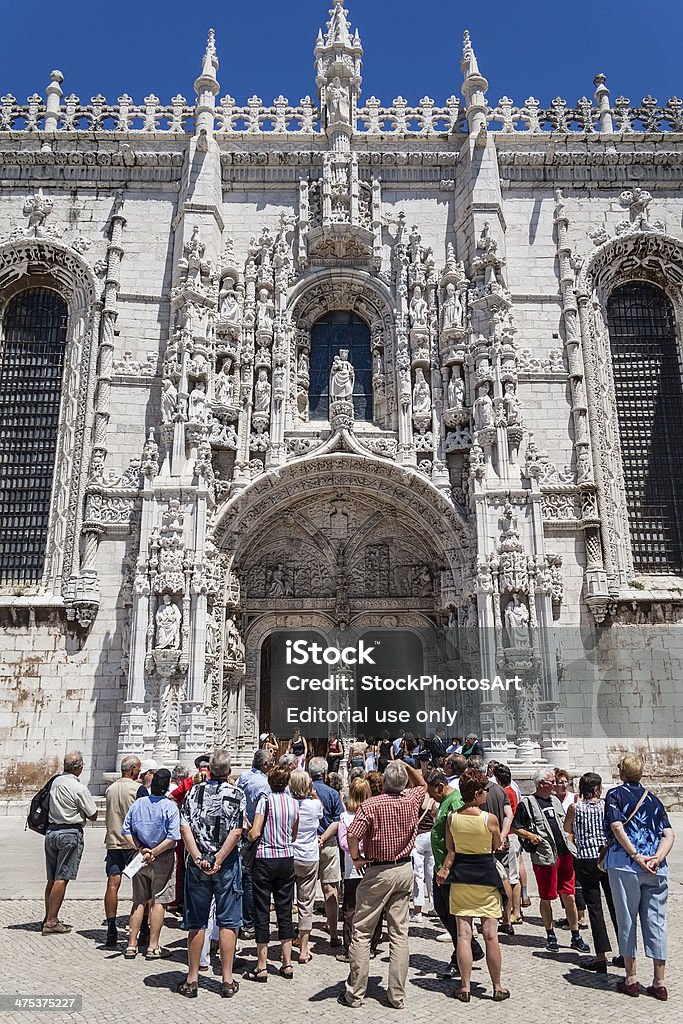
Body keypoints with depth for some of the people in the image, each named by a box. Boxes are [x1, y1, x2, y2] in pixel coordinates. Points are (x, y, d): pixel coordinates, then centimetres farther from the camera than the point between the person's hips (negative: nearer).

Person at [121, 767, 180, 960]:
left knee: (139, 901, 15)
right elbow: (173, 838, -18)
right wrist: (153, 853, -11)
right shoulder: (170, 807, -13)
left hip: (139, 858, 4)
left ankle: (132, 945, 19)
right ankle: (153, 947, 9)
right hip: (163, 860, -4)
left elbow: (125, 832, 1)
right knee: (158, 902, 5)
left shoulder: (137, 804, 0)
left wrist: (140, 849, -3)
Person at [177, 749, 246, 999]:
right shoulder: (237, 794, -5)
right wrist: (218, 860, -12)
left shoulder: (195, 791, 1)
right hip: (227, 865, -2)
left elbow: (184, 827, -8)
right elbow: (236, 832, -13)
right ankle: (227, 980, 14)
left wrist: (198, 857, -12)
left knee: (196, 922, 12)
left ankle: (192, 979, 20)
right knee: (228, 922, 8)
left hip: (197, 864, 2)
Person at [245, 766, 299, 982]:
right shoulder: (294, 803, 3)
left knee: (262, 911, 4)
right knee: (285, 911, 12)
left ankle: (262, 966, 9)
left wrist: (244, 834, 4)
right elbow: (294, 836, 12)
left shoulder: (266, 800, -11)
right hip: (287, 859, 5)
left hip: (265, 859, -4)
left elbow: (254, 833, -15)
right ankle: (287, 964, 18)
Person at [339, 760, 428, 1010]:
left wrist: (356, 858, -9)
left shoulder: (371, 805, -15)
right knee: (399, 932, 9)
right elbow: (422, 784, 22)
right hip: (405, 869, 4)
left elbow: (352, 834, -25)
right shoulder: (412, 801, -2)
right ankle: (397, 995, 14)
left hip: (378, 872, -4)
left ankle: (355, 993, 10)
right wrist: (406, 766, 13)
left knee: (362, 932, 5)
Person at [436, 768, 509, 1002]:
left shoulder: (452, 817, -5)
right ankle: (497, 987, 19)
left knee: (463, 933, 7)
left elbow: (450, 850, -1)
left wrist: (445, 868, 9)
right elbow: (497, 846, 2)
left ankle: (465, 987, 13)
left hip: (460, 877, 2)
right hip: (486, 876, -2)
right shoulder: (489, 818, -14)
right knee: (490, 933, 8)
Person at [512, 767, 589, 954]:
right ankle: (550, 935, 21)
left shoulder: (555, 801, 16)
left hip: (564, 853, 5)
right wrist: (530, 836, -18)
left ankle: (576, 937, 17)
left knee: (569, 897, 7)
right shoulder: (526, 803, -4)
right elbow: (516, 827, -4)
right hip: (544, 856, -5)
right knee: (546, 898, 5)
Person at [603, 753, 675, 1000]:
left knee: (627, 921, 6)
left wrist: (636, 856, -11)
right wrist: (657, 858, -7)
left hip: (625, 865, -4)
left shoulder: (615, 794, 2)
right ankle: (659, 983, 15)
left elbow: (617, 827, -12)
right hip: (656, 869, 4)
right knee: (656, 923, 9)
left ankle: (631, 979, 13)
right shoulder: (653, 799, 14)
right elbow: (668, 834, 3)